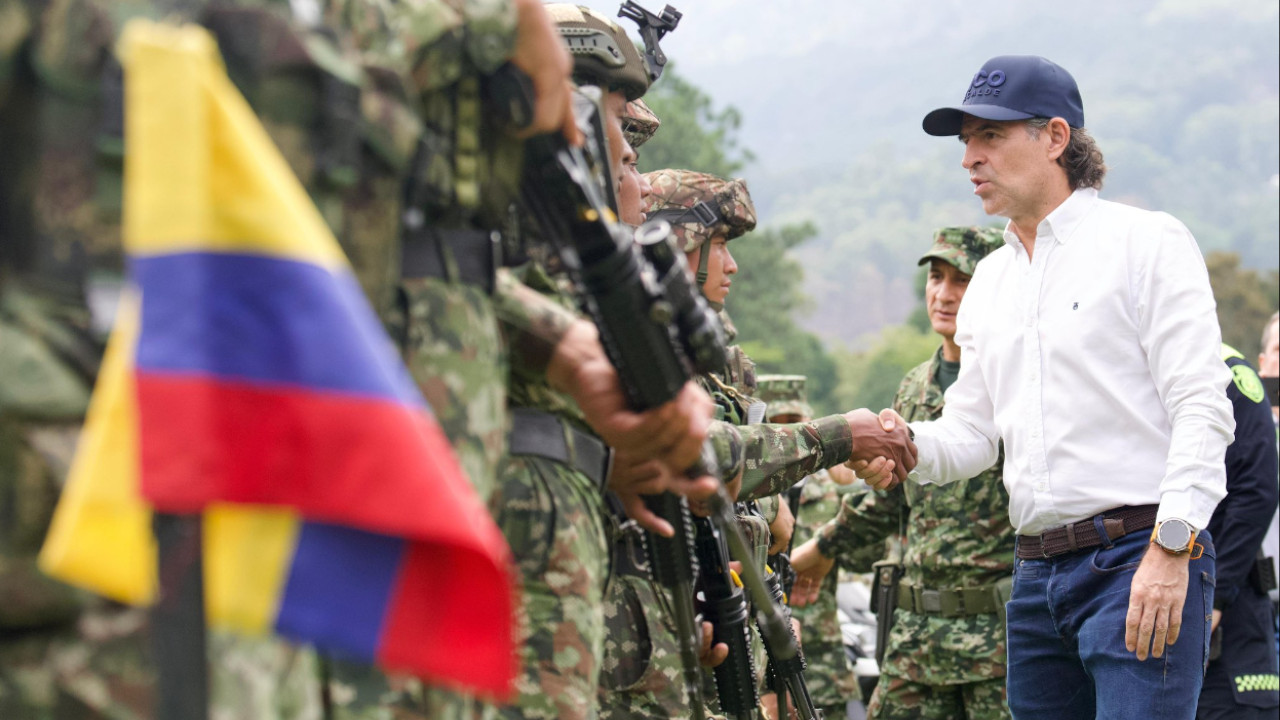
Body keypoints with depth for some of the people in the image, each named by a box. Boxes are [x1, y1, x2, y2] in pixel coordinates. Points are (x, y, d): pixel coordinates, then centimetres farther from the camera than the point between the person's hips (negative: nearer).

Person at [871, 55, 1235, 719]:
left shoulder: (1146, 241, -2)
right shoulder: (989, 281, 19)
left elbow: (1202, 408, -9)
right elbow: (971, 433, 20)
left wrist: (1171, 549, -18)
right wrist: (909, 446, -3)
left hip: (1140, 562, -7)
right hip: (1037, 575, 7)